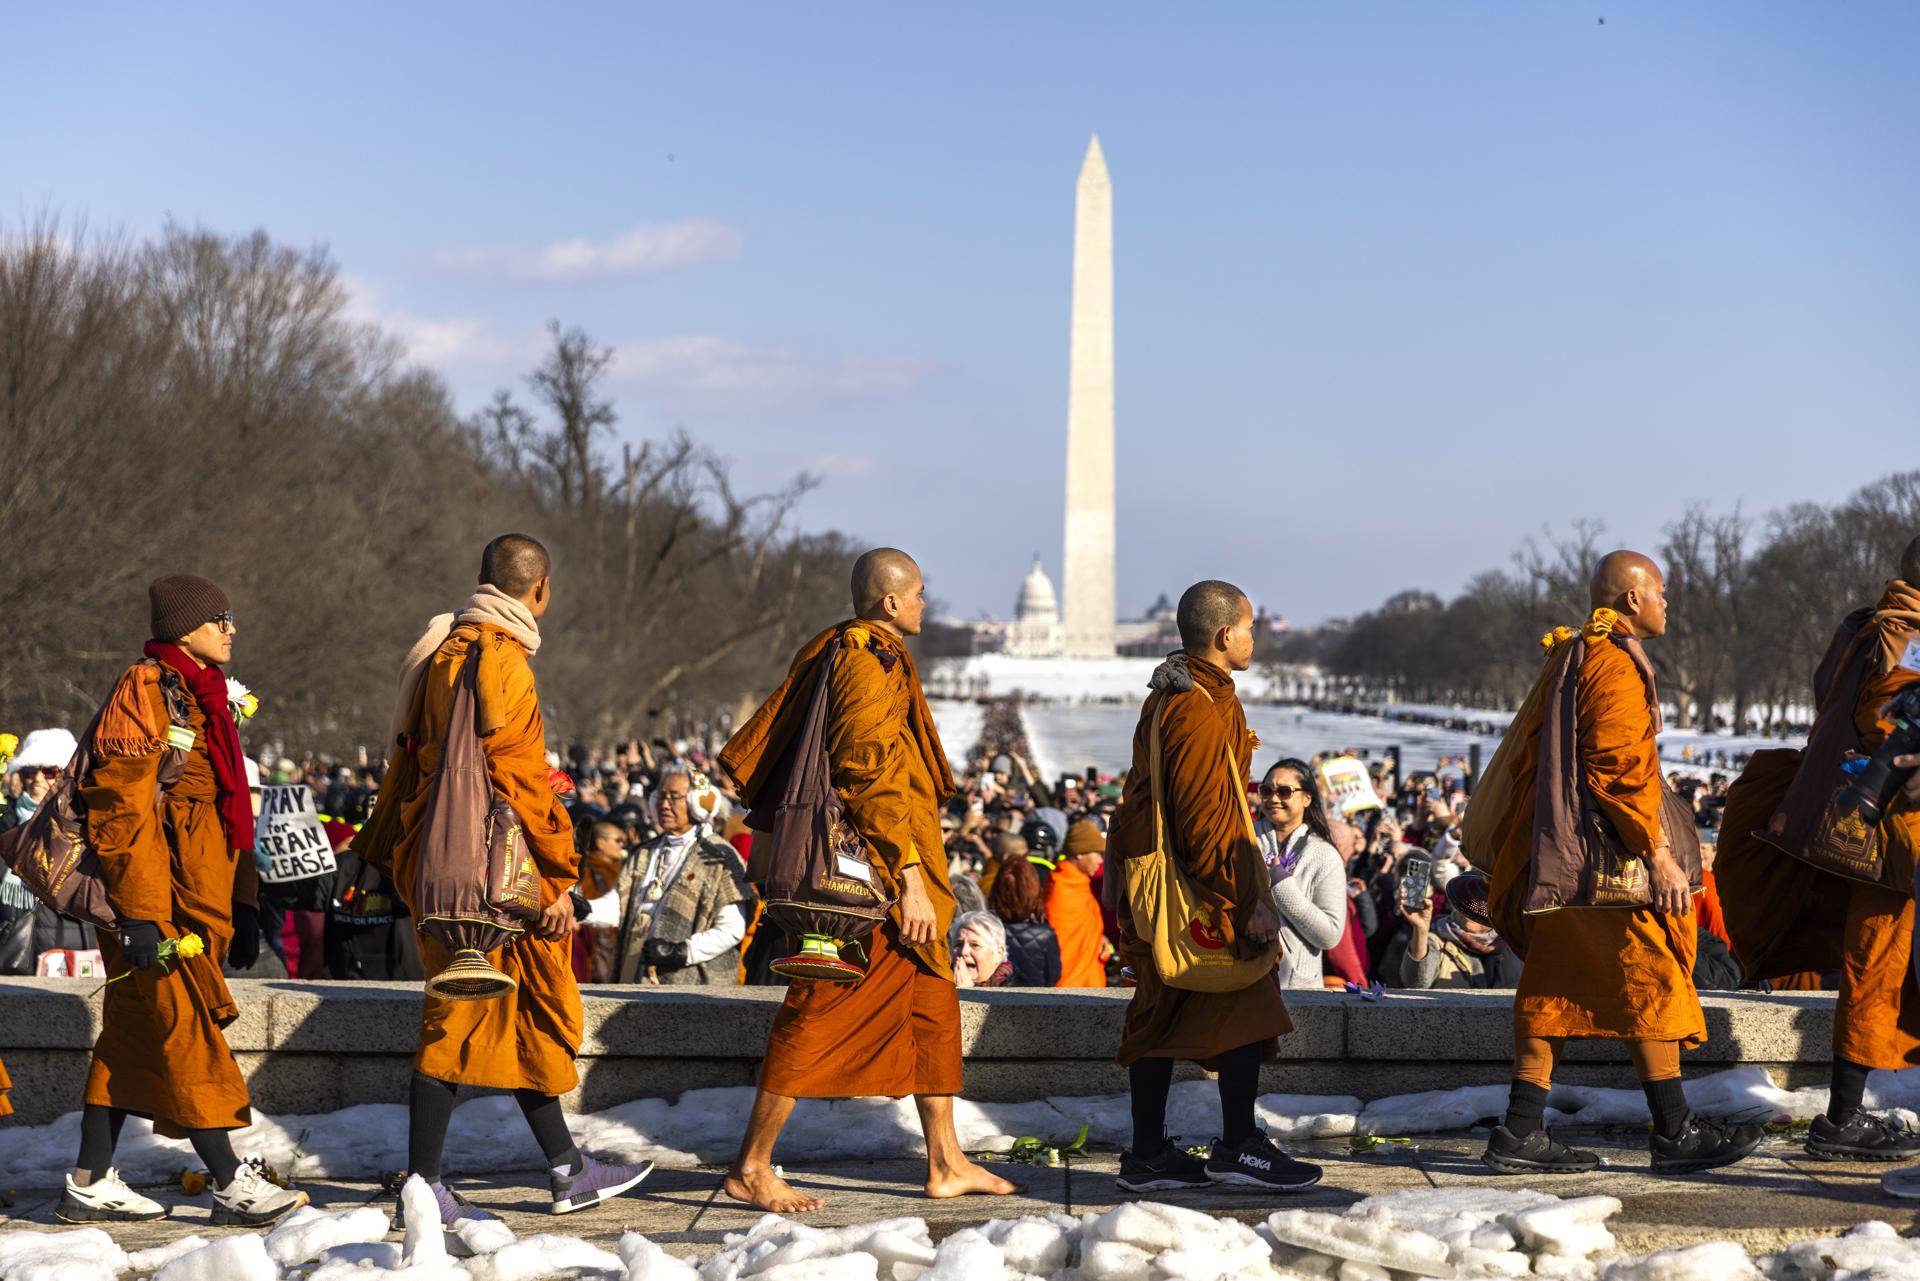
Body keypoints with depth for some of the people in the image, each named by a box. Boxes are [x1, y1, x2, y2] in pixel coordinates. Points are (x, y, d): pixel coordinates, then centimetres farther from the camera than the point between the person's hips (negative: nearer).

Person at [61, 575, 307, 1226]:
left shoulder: (199, 695, 18)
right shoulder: (146, 690, -13)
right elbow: (121, 810, -19)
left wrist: (219, 907, 26)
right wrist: (139, 914, -23)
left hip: (188, 900, 10)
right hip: (155, 900, -10)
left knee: (133, 1035, 10)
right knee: (184, 1028, -7)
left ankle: (90, 1184, 14)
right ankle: (230, 1183, -6)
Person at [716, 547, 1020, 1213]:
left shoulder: (841, 652, 15)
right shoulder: (869, 663, -16)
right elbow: (873, 774, -23)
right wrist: (911, 878, -24)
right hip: (869, 868, -11)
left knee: (931, 1002, 14)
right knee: (822, 1011, -7)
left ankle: (946, 1162, 19)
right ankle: (751, 1168, -3)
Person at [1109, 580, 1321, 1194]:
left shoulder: (1169, 696, 14)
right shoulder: (1200, 710, -19)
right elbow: (1203, 821, -24)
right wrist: (1249, 903, -21)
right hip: (1191, 887, -11)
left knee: (1162, 1015, 11)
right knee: (1248, 1003, -4)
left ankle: (1148, 1155, 14)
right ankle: (1238, 1146, -2)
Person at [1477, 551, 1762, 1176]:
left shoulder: (1570, 656, 19)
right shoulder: (1615, 664, -13)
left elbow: (1530, 758, 23)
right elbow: (1619, 769, -21)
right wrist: (1659, 855, -21)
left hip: (1557, 854, 10)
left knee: (1556, 989, 8)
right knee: (1648, 979, -4)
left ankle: (1521, 1134, 6)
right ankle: (1675, 1131, -1)